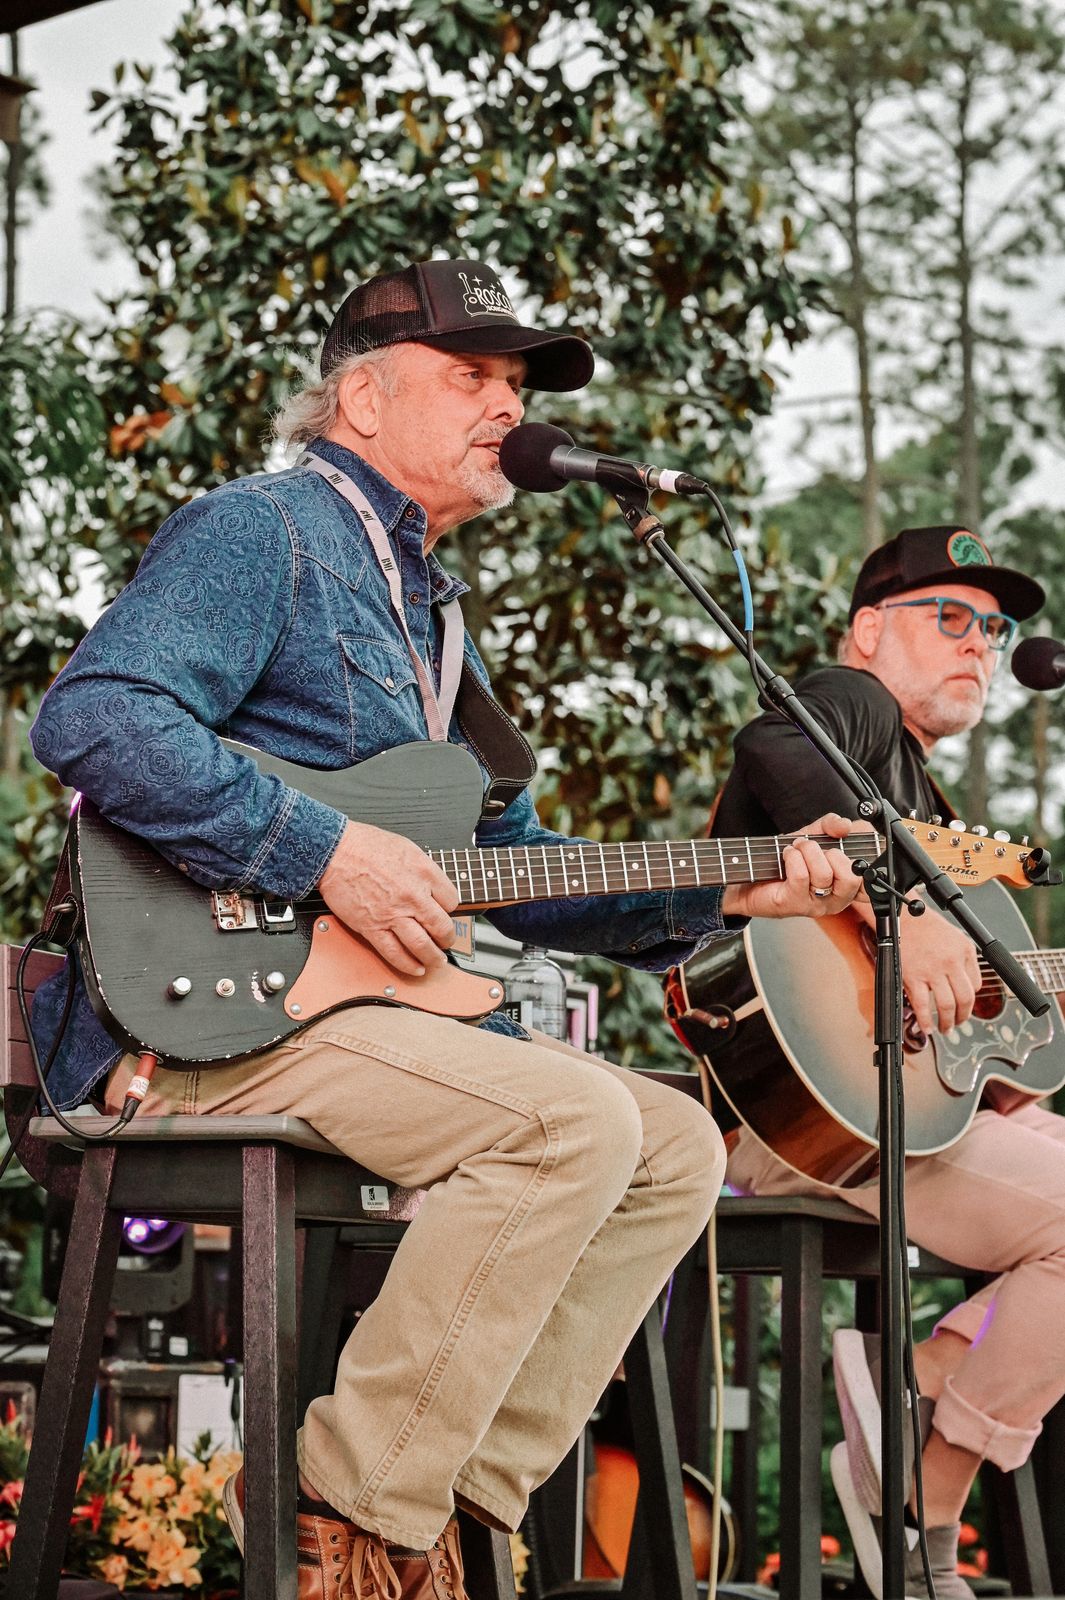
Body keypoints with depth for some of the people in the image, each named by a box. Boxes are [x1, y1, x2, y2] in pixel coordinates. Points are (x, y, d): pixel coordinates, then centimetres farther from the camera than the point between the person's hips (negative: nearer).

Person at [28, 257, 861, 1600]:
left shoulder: (431, 613, 25)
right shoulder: (260, 534, -5)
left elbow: (510, 870, 27)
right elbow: (89, 718, -22)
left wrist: (724, 895, 16)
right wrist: (325, 852, -23)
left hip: (365, 1012, 10)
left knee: (677, 1149, 3)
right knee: (575, 1119, -26)